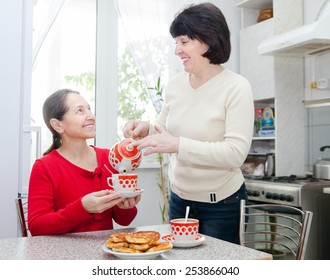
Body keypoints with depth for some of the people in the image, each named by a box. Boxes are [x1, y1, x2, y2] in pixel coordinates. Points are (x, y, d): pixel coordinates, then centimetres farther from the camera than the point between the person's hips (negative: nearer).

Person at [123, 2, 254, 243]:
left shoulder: (236, 87, -16)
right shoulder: (175, 84, -1)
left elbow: (236, 153, -23)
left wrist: (178, 144, -31)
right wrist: (146, 129, -11)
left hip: (222, 205, -5)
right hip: (180, 199, 5)